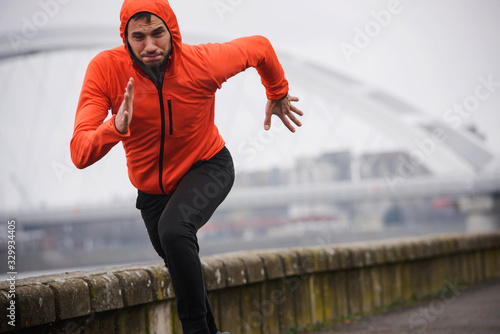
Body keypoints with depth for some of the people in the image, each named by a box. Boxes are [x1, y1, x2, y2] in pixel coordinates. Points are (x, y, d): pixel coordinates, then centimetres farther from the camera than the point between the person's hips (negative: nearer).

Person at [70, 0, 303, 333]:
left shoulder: (203, 62, -27)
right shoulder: (105, 69, -27)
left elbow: (259, 47, -5)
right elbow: (80, 153, -33)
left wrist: (278, 95, 12)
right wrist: (115, 128, -53)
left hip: (207, 168, -3)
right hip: (151, 185, 3)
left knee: (174, 230, -33)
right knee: (179, 264, 21)